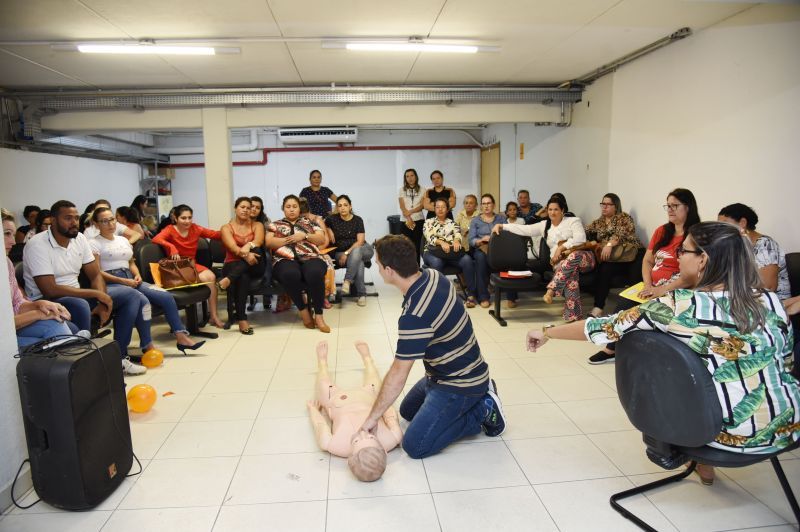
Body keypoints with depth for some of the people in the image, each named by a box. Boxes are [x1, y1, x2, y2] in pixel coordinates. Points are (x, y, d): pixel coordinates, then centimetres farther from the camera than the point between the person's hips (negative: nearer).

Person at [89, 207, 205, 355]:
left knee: (166, 296, -14)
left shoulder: (123, 240, 22)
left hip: (130, 281, 7)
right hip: (110, 285, -7)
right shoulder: (94, 243, 1)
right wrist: (122, 281, -16)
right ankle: (147, 346, -26)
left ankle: (181, 337, -12)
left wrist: (137, 275, 5)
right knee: (142, 300, -34)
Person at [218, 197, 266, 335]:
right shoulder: (226, 228, 7)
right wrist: (245, 254, -35)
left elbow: (258, 242, -10)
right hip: (233, 265, -1)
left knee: (255, 251, -33)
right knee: (243, 277, -37)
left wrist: (248, 246, -34)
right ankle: (241, 318, -41)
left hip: (254, 267, 1)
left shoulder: (257, 225, 13)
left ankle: (228, 280, -42)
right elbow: (233, 248, -13)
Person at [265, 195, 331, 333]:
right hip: (285, 260, 0)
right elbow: (269, 242, 8)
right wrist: (289, 239, -2)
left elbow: (322, 239, 13)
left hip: (310, 258, 1)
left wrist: (304, 236, -1)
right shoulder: (275, 224, 24)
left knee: (315, 273, -37)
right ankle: (303, 310, -18)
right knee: (290, 274, -39)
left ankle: (318, 315, -26)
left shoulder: (309, 222, 25)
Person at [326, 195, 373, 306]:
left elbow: (360, 241, -12)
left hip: (361, 249, 0)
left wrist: (347, 253, -21)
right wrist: (329, 230, -1)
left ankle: (347, 280, -31)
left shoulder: (358, 220, -4)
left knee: (356, 253, -39)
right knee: (358, 262, -33)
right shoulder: (332, 219, 0)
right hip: (340, 252, 0)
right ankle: (362, 294, -29)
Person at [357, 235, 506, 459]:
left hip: (459, 385, -9)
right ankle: (480, 393, 19)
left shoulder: (415, 316, -35)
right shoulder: (432, 275, -8)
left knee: (415, 445, -10)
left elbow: (398, 375, -27)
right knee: (407, 411, 25)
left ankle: (483, 411, 1)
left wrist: (372, 418, -15)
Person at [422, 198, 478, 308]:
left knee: (467, 260, -28)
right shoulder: (429, 222, 15)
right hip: (433, 252, -2)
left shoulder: (452, 223, 23)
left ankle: (471, 294, -25)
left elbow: (458, 234, 2)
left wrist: (456, 240, -24)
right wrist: (441, 242, -25)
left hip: (452, 252, 2)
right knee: (436, 262, -39)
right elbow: (429, 236, -5)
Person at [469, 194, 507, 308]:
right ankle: (483, 296, -33)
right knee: (481, 257, -37)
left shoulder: (501, 218, 20)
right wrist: (481, 240, -17)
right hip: (481, 248, 0)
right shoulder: (475, 220, 17)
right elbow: (471, 240, 3)